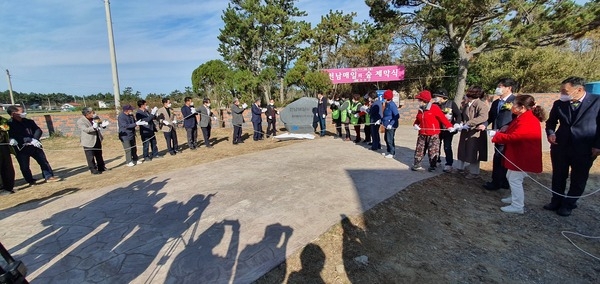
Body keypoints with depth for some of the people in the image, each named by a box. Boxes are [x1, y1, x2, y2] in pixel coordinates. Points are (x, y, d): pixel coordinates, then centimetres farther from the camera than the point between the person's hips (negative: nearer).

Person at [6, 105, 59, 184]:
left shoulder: (28, 121, 5)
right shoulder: (9, 124, -11)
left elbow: (38, 130, 3)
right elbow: (13, 136, -18)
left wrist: (35, 139, -16)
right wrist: (30, 140, -27)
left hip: (34, 146, 5)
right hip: (21, 148, -4)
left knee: (43, 161, 9)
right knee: (24, 166, 6)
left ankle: (49, 176, 19)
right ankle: (31, 181, 20)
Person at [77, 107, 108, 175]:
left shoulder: (95, 118, 2)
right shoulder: (80, 121, -16)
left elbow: (99, 124, 13)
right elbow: (86, 130, -26)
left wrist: (103, 125, -12)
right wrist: (94, 127, -45)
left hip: (97, 139, 7)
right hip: (88, 141, -6)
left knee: (99, 155, 17)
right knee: (90, 157, 1)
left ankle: (101, 167, 30)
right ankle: (93, 170, 11)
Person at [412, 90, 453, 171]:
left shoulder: (434, 108, -12)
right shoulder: (420, 109, 8)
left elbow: (442, 118, -12)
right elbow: (417, 119, 18)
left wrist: (449, 126, -18)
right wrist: (415, 124, -2)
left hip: (433, 135, -6)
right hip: (422, 134, 6)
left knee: (433, 151, 3)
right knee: (419, 150, 8)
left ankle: (432, 166, 17)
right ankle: (416, 165, 17)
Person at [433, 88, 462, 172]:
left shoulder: (451, 103, -6)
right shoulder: (436, 105, 3)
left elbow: (458, 115, -7)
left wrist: (456, 124, -20)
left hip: (448, 129, -4)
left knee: (447, 147, -2)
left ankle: (449, 164, 7)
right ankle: (437, 160, 32)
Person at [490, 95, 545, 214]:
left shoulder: (527, 121, -24)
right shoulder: (523, 117, 10)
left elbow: (514, 137, -30)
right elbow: (512, 132, 13)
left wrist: (496, 136, -20)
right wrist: (498, 133, -1)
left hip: (523, 157, -11)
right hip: (518, 154, 11)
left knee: (515, 180, -3)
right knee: (510, 177, 21)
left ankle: (518, 206, 7)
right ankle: (515, 198, 37)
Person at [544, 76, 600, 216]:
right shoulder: (559, 104, 0)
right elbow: (551, 122, 13)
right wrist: (550, 133, -5)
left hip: (584, 149, -2)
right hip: (560, 146, 2)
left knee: (578, 179, 11)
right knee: (558, 176, 12)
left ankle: (568, 204, 25)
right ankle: (556, 201, 27)